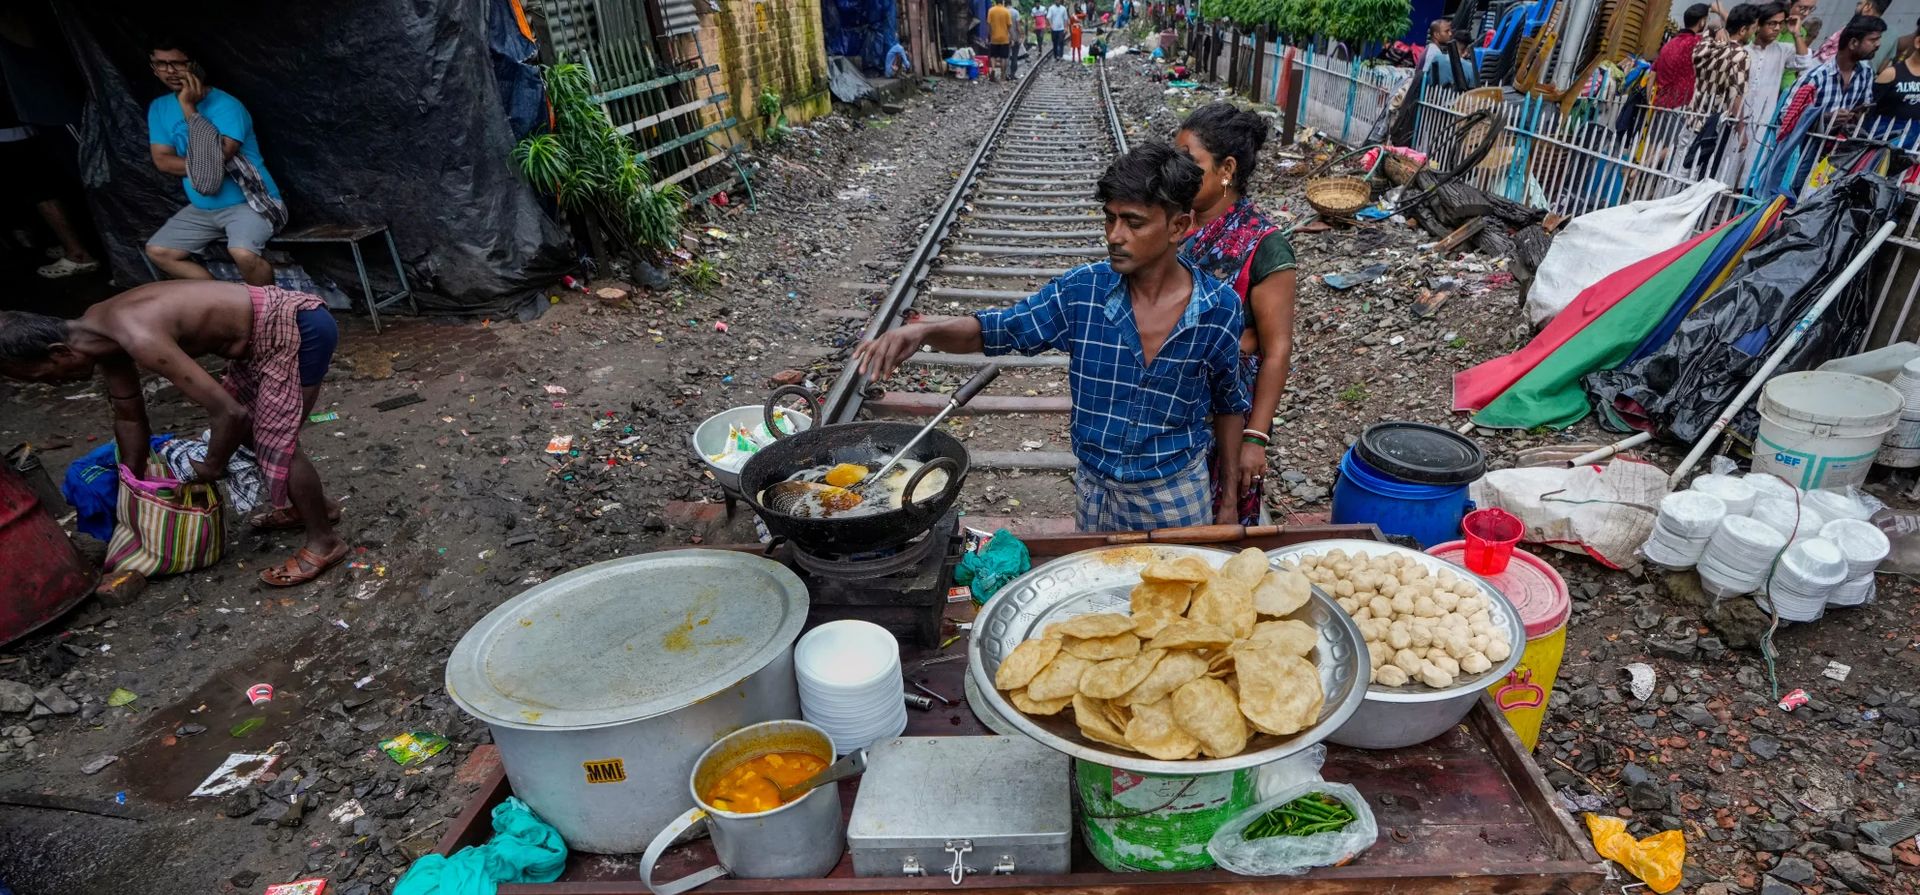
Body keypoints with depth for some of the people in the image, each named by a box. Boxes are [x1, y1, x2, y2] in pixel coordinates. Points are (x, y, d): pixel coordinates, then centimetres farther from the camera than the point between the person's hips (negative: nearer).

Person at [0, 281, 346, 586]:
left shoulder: (139, 338, -27)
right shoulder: (98, 332, 4)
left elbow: (229, 413, -27)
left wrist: (211, 467, -7)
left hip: (298, 329, -10)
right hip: (272, 325, 10)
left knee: (275, 442, -4)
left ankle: (323, 542, 11)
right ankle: (310, 505, 38)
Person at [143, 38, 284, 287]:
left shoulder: (226, 105, -16)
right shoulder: (159, 108, 6)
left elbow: (216, 157, -27)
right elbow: (162, 160, 0)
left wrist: (188, 107, -24)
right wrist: (202, 166, -17)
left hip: (247, 202, -8)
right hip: (202, 208, 8)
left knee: (242, 253, -34)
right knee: (157, 251, 1)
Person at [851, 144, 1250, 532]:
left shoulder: (1220, 308, -14)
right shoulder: (1082, 291, -14)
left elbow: (1231, 403, 1)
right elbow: (995, 330, -5)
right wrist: (923, 331, -24)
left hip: (1179, 498, -1)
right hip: (1096, 492, 2)